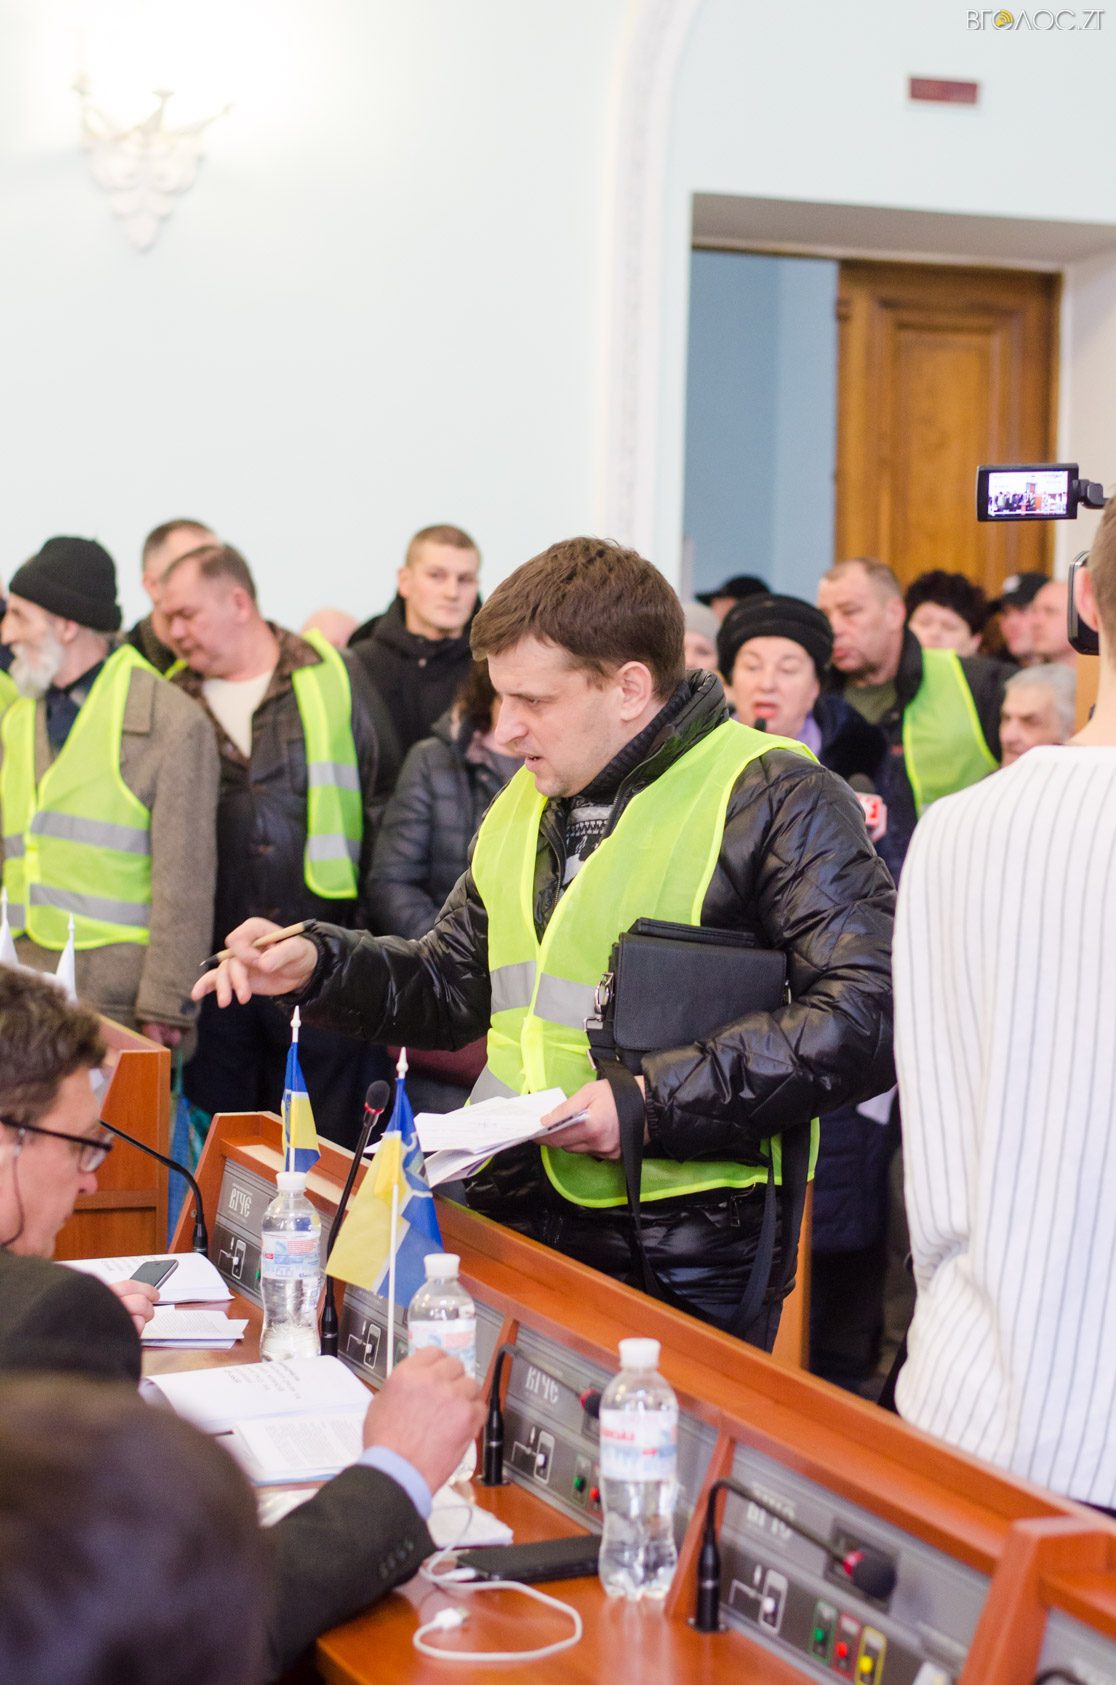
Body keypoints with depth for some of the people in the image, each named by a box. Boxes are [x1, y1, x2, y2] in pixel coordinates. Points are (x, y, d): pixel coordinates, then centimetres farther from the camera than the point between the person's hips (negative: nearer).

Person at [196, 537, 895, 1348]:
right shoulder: (525, 804, 16)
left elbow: (868, 1018, -20)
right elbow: (457, 983, 27)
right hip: (518, 1229, 7)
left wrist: (655, 1100, -21)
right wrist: (315, 964, 9)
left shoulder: (777, 800, -10)